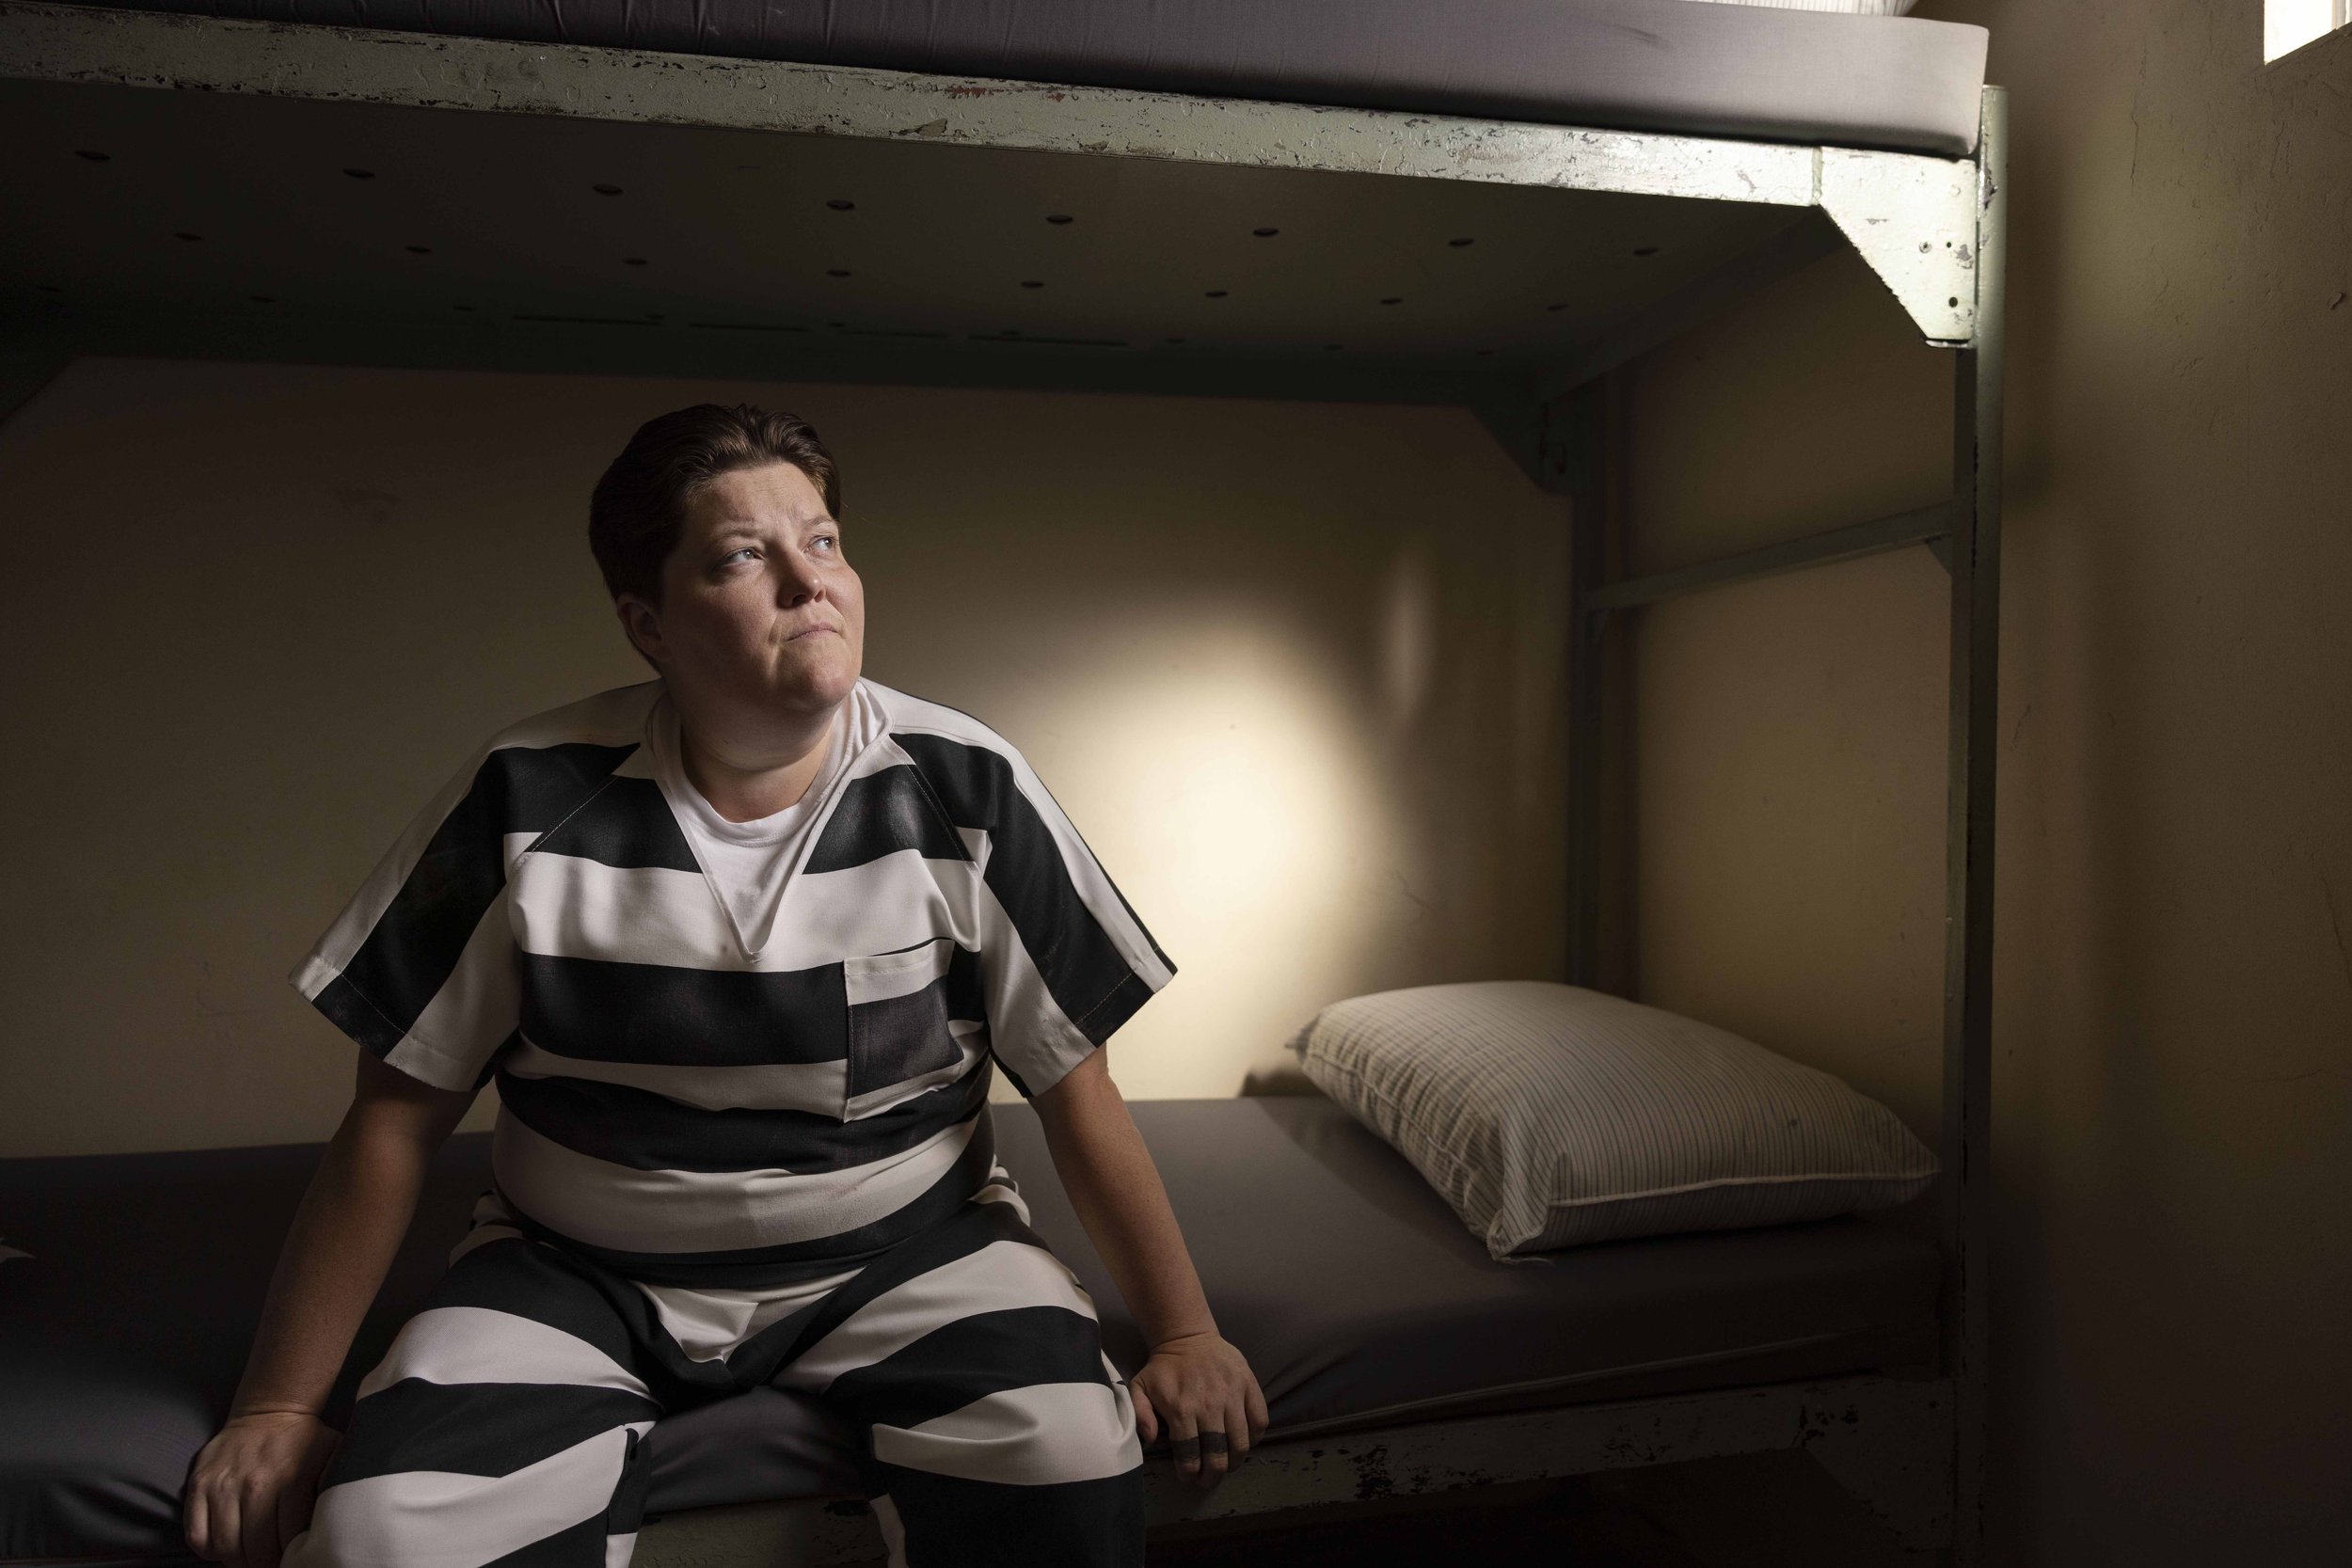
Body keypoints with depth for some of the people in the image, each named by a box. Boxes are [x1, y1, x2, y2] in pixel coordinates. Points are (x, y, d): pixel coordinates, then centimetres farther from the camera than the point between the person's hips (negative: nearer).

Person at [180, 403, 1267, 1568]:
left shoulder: (966, 792, -11)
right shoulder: (526, 803, -11)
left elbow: (1073, 1084, -6)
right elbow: (397, 1116, -3)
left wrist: (1184, 1333, -7)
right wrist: (278, 1406, -1)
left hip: (901, 1244, 0)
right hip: (578, 1269, 1)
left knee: (1069, 1461, -26)